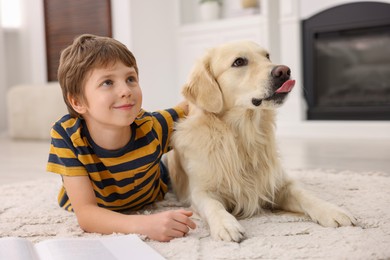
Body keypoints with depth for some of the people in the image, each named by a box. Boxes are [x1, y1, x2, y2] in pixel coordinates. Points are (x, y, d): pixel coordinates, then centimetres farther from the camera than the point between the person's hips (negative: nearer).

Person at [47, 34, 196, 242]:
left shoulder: (150, 127, -36)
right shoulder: (66, 135, -40)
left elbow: (188, 108, -12)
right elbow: (85, 213, -44)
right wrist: (142, 224, -60)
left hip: (150, 202, 0)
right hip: (97, 212, 0)